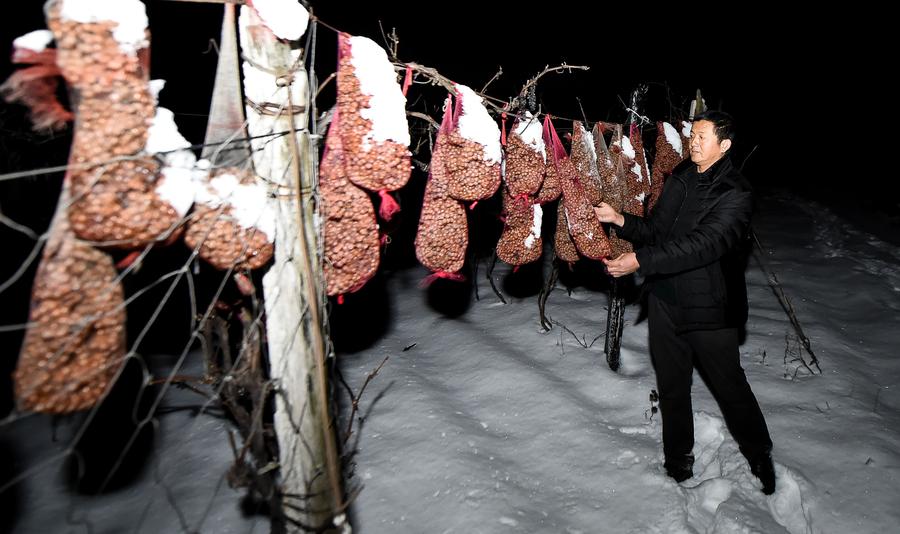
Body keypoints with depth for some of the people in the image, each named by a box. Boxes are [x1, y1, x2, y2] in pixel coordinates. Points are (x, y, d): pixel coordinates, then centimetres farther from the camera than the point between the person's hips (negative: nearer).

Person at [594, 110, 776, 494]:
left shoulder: (735, 194, -14)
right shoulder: (681, 177, 7)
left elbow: (702, 245, -27)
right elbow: (657, 229, 9)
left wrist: (642, 259, -31)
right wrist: (622, 221, -8)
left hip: (708, 308, -5)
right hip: (665, 300, 6)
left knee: (730, 387, 10)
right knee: (671, 387, 15)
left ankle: (760, 457, 36)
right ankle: (678, 462, 34)